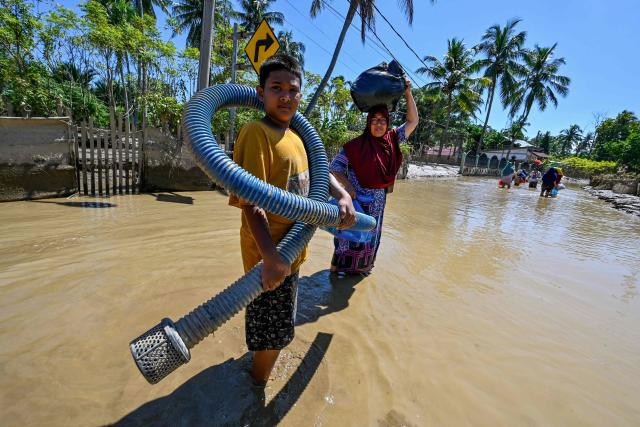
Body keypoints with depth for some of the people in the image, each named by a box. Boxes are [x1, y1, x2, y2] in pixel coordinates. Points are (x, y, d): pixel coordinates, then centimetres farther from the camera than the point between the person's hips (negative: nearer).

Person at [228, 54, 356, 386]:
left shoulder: (295, 137, 9)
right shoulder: (256, 132, -18)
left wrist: (343, 196, 2)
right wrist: (270, 257, -35)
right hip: (270, 254, -9)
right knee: (273, 333, 9)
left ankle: (259, 373, 55)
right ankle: (259, 384, 38)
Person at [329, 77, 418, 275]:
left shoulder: (392, 140, 1)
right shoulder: (356, 145, -13)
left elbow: (413, 121, 4)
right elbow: (334, 166, -10)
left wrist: (408, 94, -4)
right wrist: (347, 185, -22)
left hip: (377, 203, 6)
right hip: (356, 200, -5)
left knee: (370, 236, 19)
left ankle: (361, 266, 38)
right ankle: (338, 267, 25)